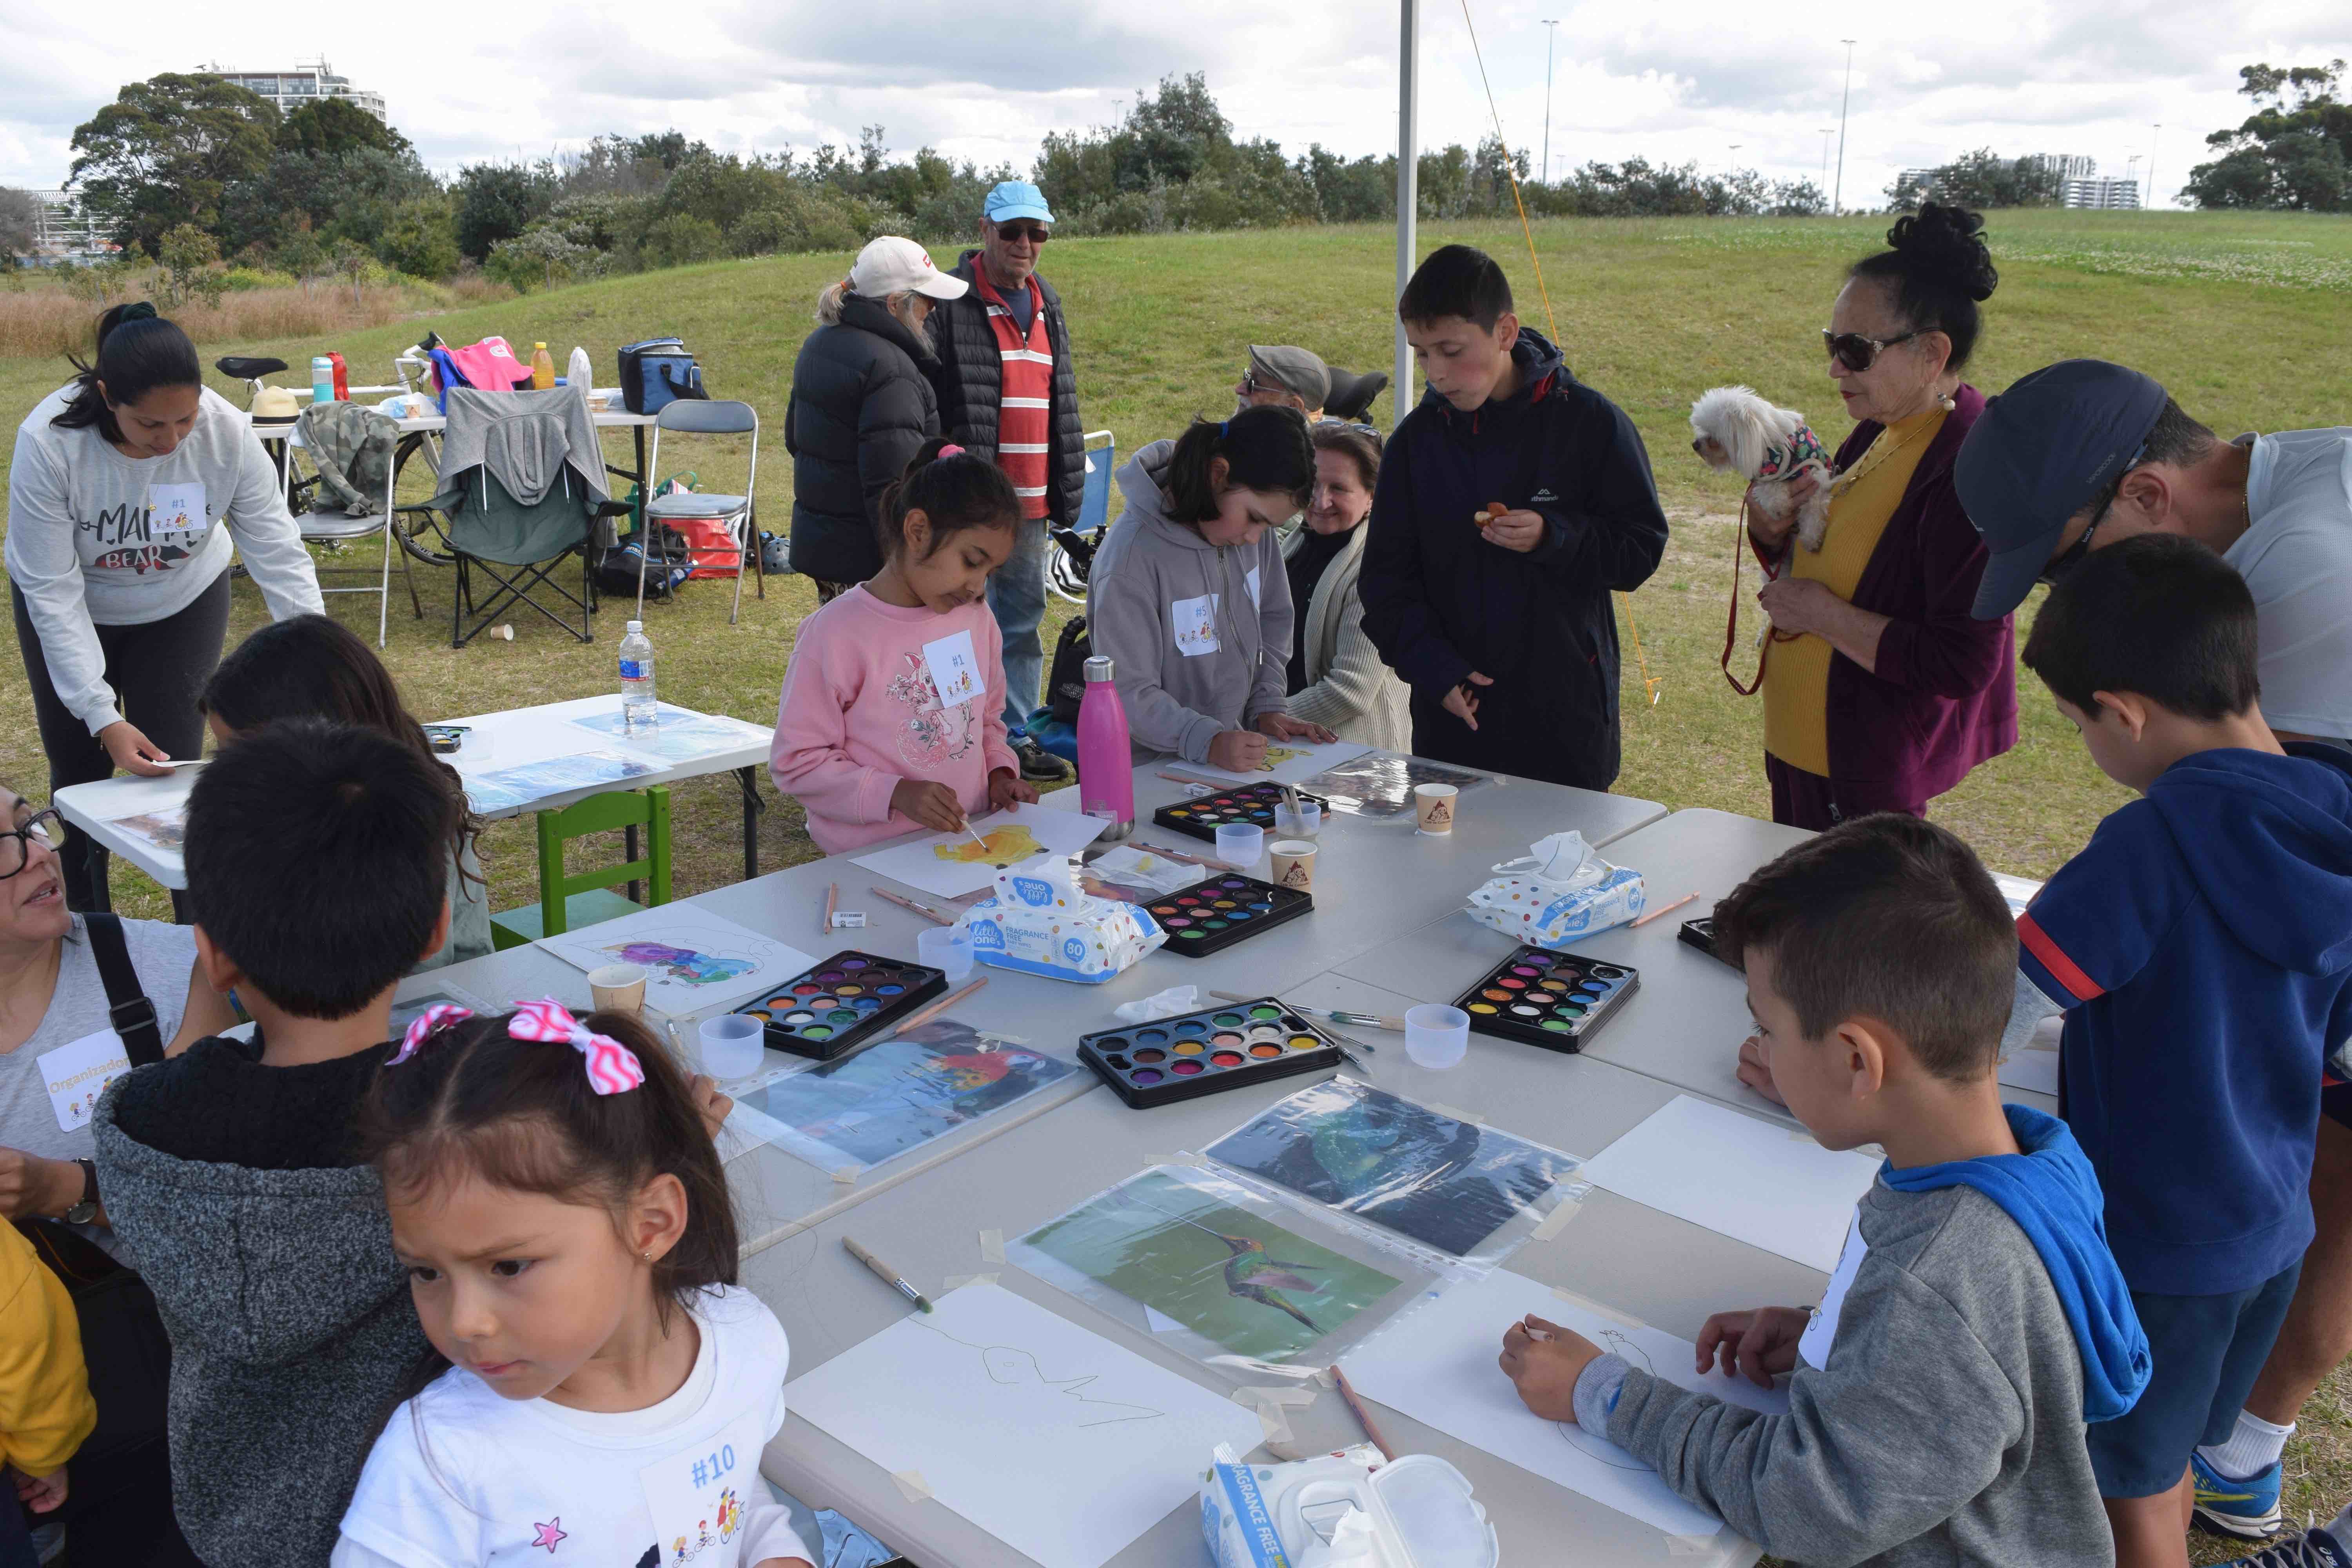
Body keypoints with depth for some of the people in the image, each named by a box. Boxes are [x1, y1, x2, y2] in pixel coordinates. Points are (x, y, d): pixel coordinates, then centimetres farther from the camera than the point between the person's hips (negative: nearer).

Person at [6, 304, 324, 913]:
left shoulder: (228, 435, -31)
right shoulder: (48, 444, -33)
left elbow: (281, 559, -27)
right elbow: (52, 592, -27)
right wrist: (103, 718, -32)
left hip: (183, 601, 1)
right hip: (72, 608, 0)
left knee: (175, 765, -6)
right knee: (81, 770, 7)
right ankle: (88, 924, 28)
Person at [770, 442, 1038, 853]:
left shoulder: (975, 619, 9)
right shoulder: (836, 634, -11)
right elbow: (795, 762, -9)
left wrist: (999, 772, 5)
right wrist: (895, 793, -19)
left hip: (968, 841, 6)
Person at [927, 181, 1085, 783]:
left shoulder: (1047, 304, 16)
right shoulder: (951, 300, -7)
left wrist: (1067, 489, 19)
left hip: (1031, 502, 7)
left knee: (1024, 621, 13)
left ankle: (1017, 734, 24)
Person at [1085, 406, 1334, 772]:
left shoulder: (1251, 524, 2)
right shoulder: (1132, 558, -20)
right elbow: (1129, 694, -19)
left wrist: (1267, 707, 6)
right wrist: (1208, 742, -29)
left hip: (1234, 754, 4)